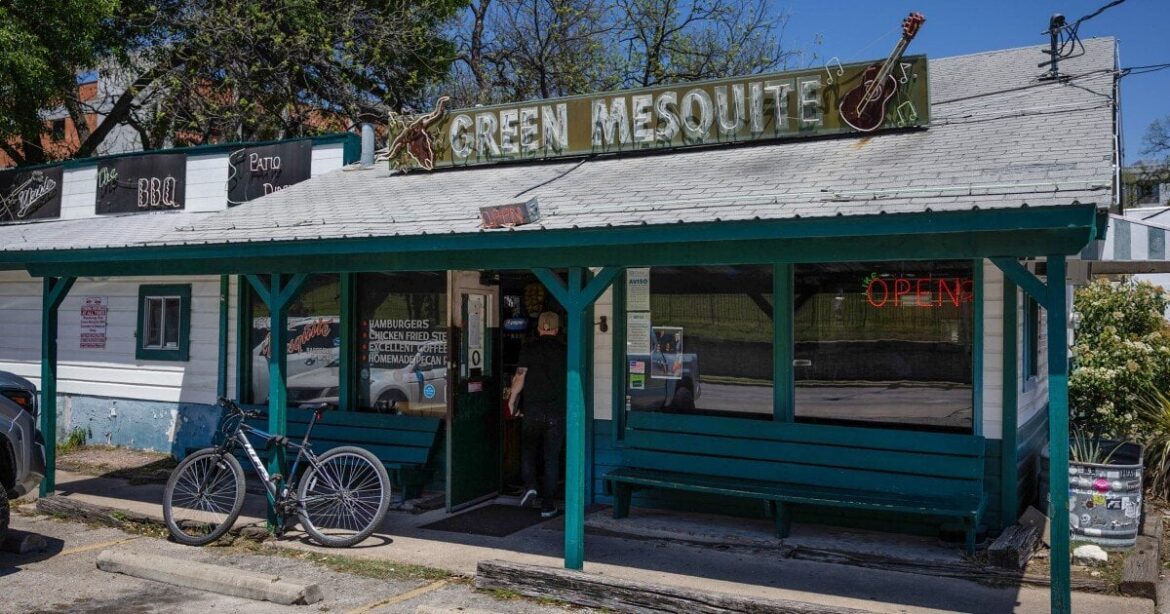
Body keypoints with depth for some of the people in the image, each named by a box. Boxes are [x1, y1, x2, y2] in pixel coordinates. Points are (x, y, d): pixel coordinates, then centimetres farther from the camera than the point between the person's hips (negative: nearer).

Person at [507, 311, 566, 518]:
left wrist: (512, 400, 8)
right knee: (551, 456, 6)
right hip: (557, 410, 1)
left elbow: (520, 377, -5)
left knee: (528, 449, 18)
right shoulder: (564, 350, 2)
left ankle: (530, 486, -4)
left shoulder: (529, 348, -2)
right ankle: (548, 505, 6)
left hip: (533, 409, -1)